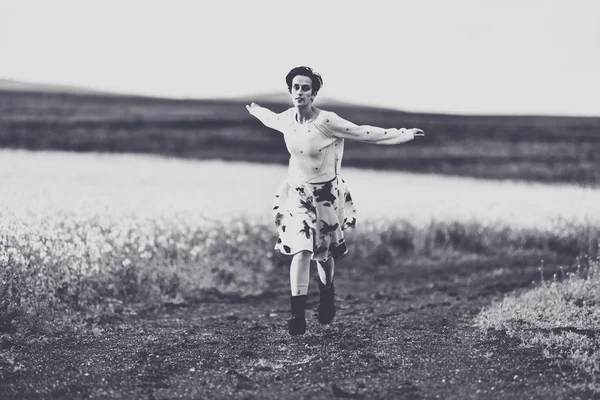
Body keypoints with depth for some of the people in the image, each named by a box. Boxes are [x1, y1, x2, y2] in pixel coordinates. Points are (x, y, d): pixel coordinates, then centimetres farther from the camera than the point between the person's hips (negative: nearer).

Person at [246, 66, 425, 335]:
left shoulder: (327, 122, -20)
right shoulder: (287, 119, -5)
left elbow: (364, 134, -15)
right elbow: (272, 119, 21)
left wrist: (404, 135, -15)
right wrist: (256, 111, 40)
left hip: (325, 194, -2)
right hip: (296, 194, 2)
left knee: (324, 253, 12)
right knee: (301, 251, -12)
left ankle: (327, 294, 44)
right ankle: (298, 314, -14)